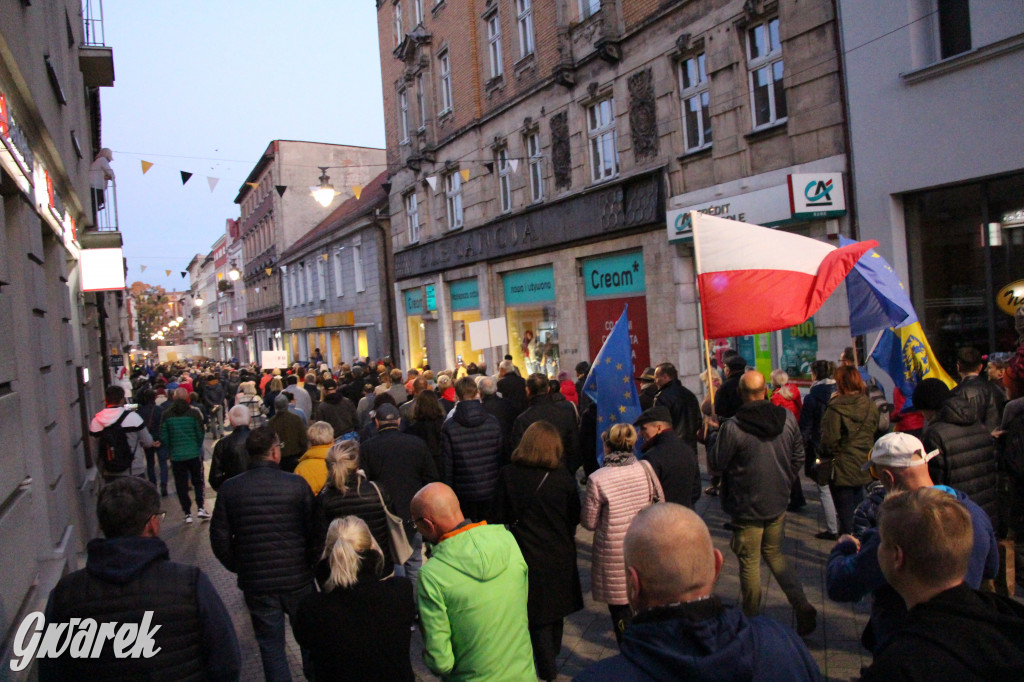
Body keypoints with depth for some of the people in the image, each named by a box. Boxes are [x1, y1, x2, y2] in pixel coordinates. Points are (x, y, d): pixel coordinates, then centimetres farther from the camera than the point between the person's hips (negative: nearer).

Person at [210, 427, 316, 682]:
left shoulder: (229, 488, -8)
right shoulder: (296, 484, -14)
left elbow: (219, 538, -3)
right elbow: (314, 530, -8)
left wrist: (238, 567, 13)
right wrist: (312, 562, 9)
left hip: (255, 582, 1)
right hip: (298, 577, -1)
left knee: (270, 643, 14)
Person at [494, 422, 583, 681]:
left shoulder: (508, 474, -12)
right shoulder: (562, 476, -10)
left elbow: (501, 516, -5)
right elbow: (575, 516, 0)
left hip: (528, 552, -2)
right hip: (560, 551, 2)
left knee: (538, 610, 11)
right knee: (556, 602, 22)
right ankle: (553, 653, 41)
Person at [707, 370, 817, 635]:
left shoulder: (733, 427, -23)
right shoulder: (787, 418, -5)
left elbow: (716, 462, -12)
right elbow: (798, 457, 6)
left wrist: (712, 439, 5)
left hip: (747, 507, -5)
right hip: (778, 504, 5)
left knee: (750, 563, 10)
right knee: (775, 554, 23)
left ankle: (752, 620, 22)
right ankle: (803, 607, 12)